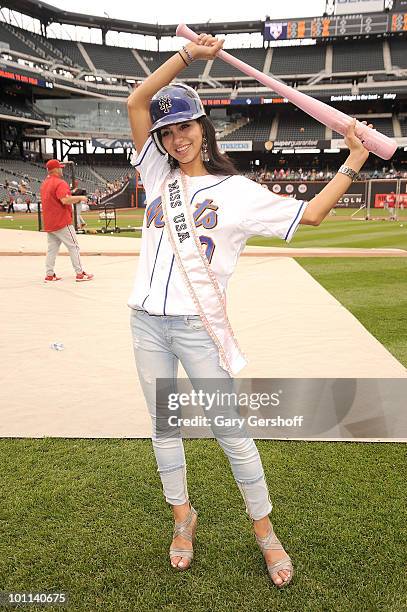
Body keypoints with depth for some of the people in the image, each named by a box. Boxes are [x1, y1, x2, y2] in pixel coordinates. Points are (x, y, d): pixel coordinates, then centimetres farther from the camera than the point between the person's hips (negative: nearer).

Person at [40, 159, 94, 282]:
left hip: (49, 223, 9)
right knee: (73, 246, -3)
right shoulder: (60, 183, -13)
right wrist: (80, 197, -14)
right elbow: (65, 200, -27)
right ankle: (80, 273, -2)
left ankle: (50, 275, 12)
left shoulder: (44, 184, 17)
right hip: (62, 222, -9)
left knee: (52, 249, 11)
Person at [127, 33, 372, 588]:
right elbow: (137, 101, 3)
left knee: (230, 432, 2)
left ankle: (264, 531, 23)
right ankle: (183, 517, 35)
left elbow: (310, 214, -1)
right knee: (163, 426, 14)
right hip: (147, 321, 5)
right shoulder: (159, 174, 10)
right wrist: (188, 56, -4)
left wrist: (352, 164, -4)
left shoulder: (237, 191, 0)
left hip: (198, 327, -4)